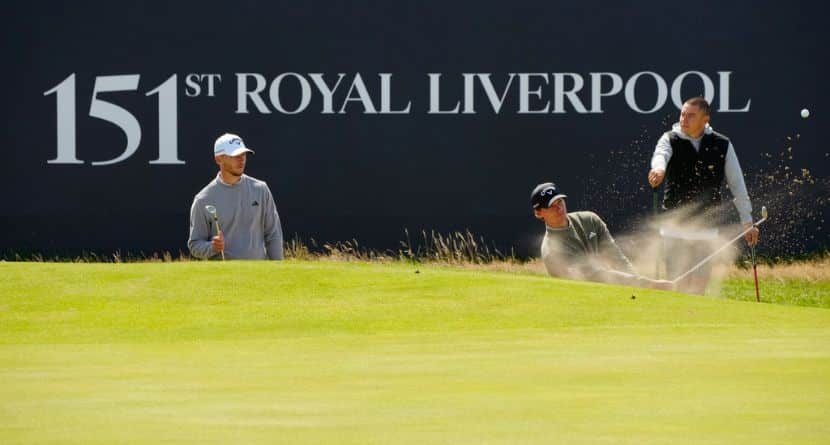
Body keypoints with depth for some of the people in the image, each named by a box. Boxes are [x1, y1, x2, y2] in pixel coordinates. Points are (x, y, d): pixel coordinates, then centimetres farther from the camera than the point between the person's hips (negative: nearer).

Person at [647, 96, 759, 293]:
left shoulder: (722, 145, 2)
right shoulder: (670, 139, -1)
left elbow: (737, 184, 6)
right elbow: (660, 155, -25)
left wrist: (747, 221, 4)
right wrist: (659, 169, -50)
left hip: (706, 226, 1)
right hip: (675, 224, -1)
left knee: (700, 281, 0)